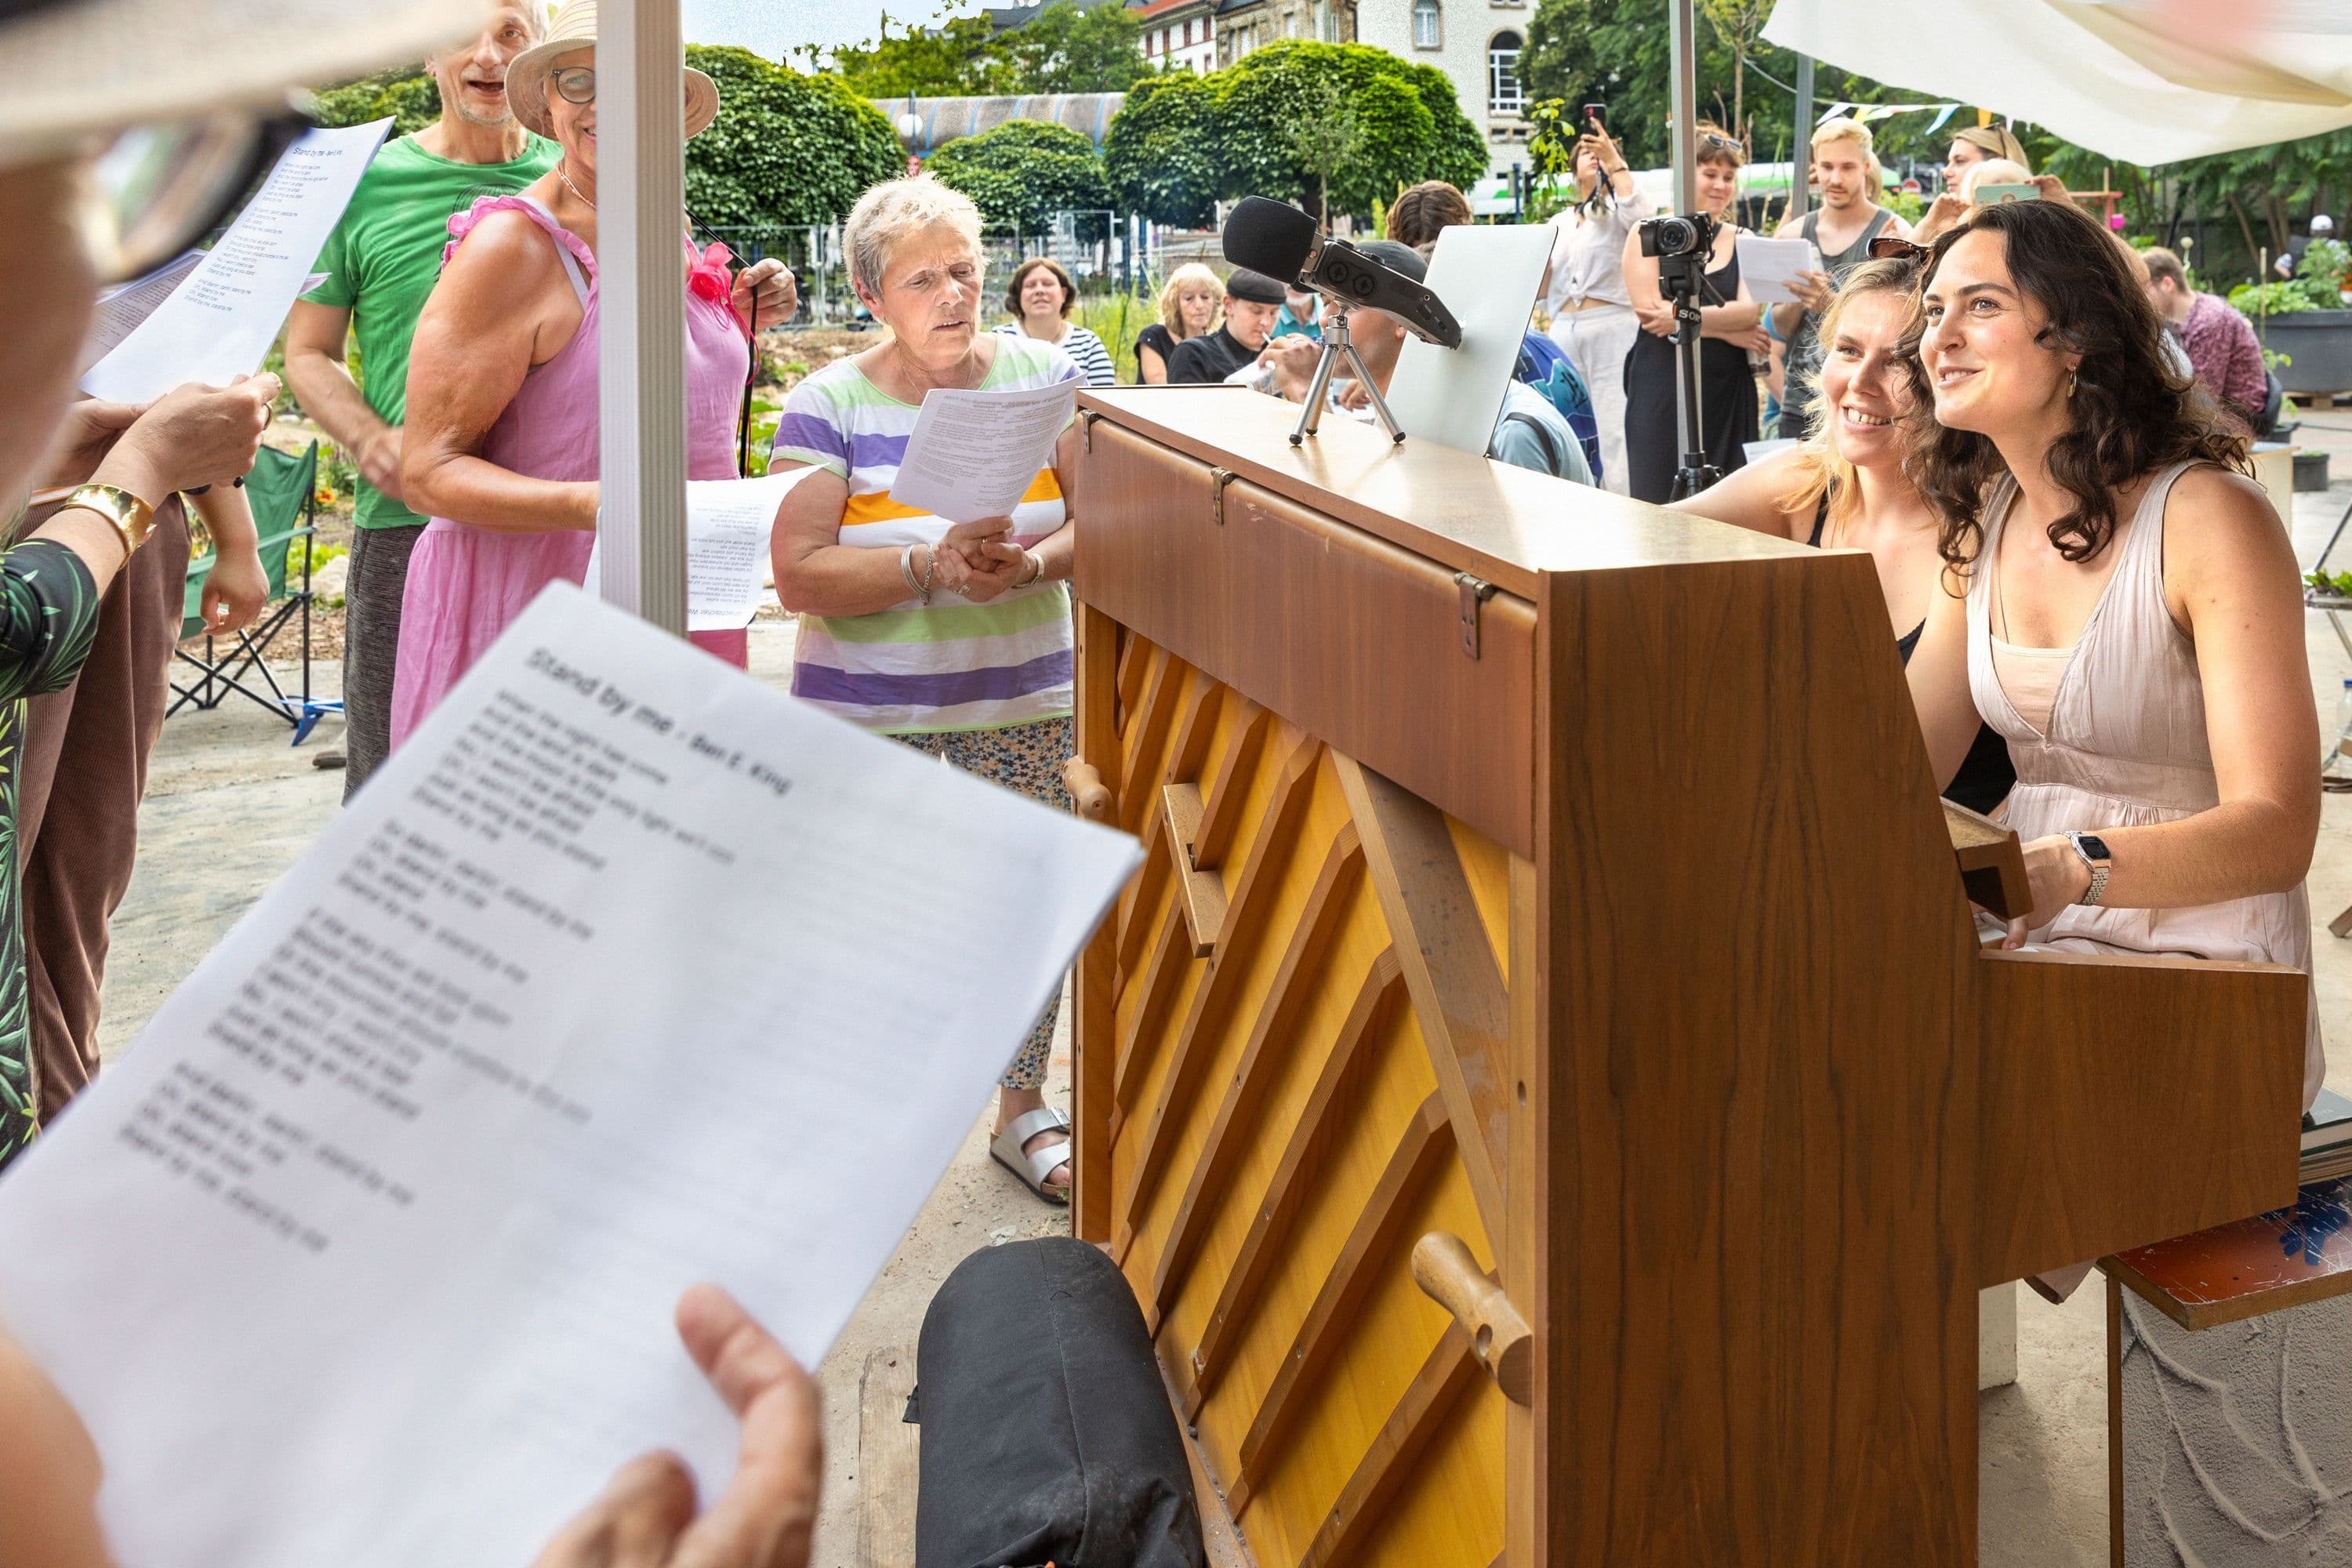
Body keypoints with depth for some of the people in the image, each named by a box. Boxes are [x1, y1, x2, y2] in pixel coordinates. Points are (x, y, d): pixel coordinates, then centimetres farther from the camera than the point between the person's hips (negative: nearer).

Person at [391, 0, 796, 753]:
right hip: (534, 612, -7)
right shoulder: (510, 245, -13)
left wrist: (739, 317, 10)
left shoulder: (672, 234, 10)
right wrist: (591, 506, -30)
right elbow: (427, 471, -17)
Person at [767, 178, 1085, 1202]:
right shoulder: (831, 404, -6)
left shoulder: (1043, 374, 2)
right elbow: (799, 575, -14)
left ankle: (1024, 1112, 22)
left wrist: (1030, 564, -22)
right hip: (868, 708, -2)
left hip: (1022, 696, 2)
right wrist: (932, 568, -26)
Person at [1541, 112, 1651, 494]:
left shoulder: (1618, 211, 7)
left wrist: (1612, 158, -15)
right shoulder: (1560, 223, 21)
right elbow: (1542, 292, 21)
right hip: (1565, 331, 5)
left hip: (1612, 329, -5)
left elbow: (1639, 214, -20)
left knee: (1614, 433, -12)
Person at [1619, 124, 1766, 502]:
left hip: (1726, 389, 3)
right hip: (1663, 385, -3)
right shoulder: (1649, 235, 3)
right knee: (1658, 499, -3)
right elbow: (1647, 309, -9)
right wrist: (1728, 329, -9)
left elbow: (1751, 311, -4)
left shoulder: (1743, 242, 11)